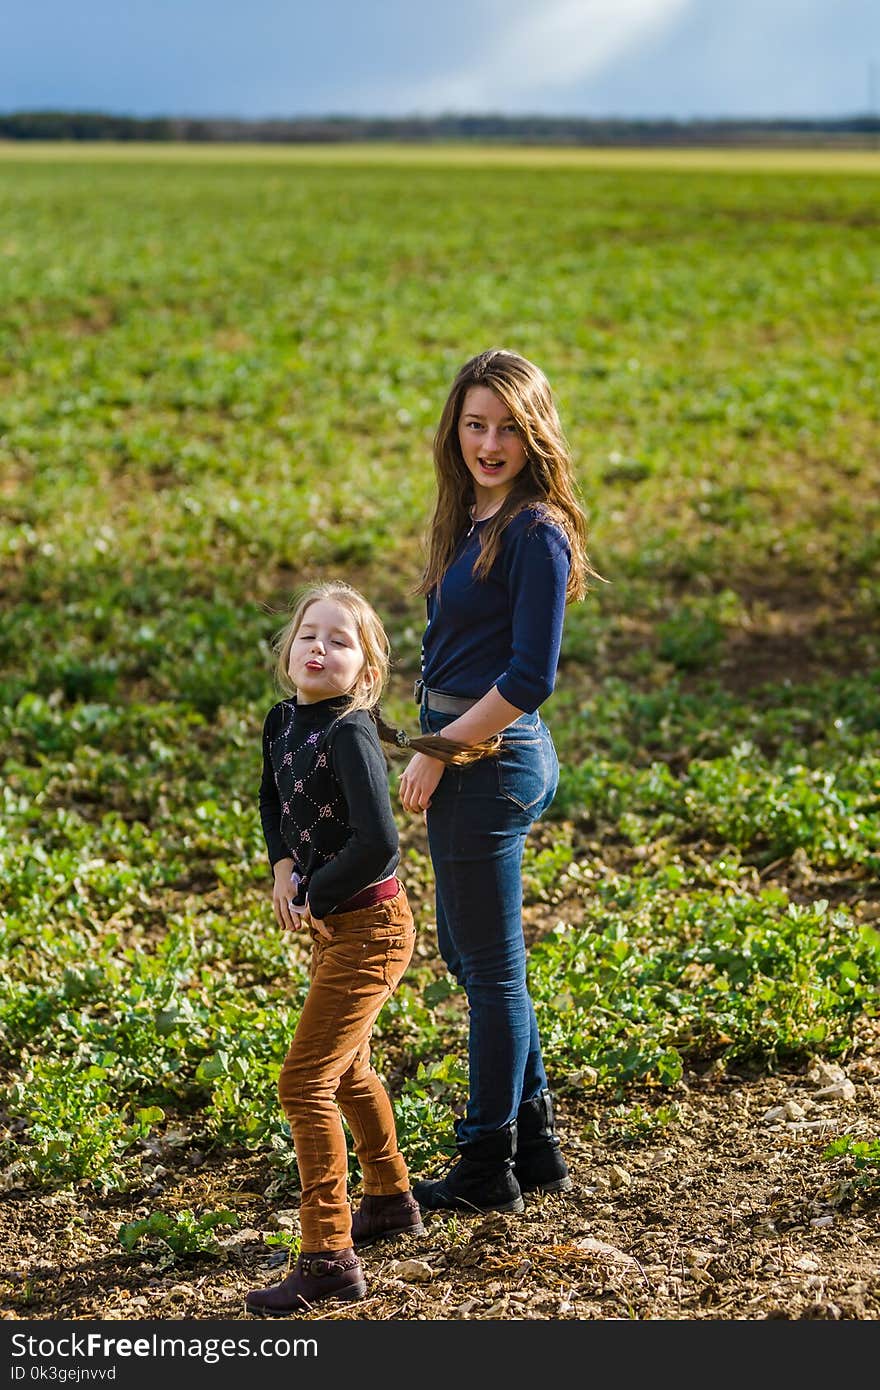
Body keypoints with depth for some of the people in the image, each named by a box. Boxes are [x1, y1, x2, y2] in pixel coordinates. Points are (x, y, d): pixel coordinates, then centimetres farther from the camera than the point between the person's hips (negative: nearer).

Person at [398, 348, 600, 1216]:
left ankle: (488, 1169, 15)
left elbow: (530, 677, -19)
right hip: (465, 758, 10)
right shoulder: (469, 518, 11)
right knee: (467, 952, 18)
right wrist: (435, 751, 8)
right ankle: (535, 1146, 30)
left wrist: (438, 751, -14)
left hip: (491, 758, -10)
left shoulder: (534, 532, -16)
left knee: (491, 967, 2)